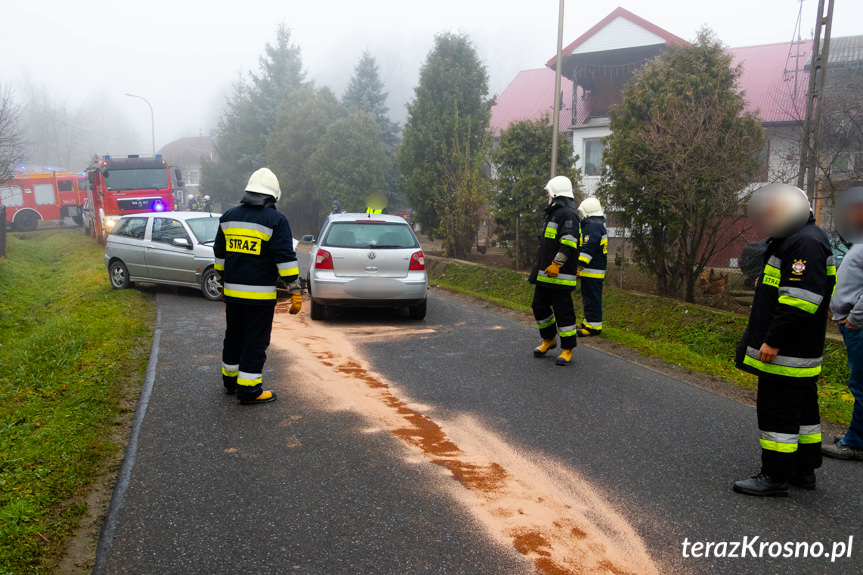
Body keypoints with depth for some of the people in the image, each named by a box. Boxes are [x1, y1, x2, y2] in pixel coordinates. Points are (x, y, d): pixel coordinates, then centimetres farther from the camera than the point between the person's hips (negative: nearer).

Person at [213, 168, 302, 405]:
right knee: (256, 341, 1)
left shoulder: (228, 217, 9)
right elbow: (286, 258, -13)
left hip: (232, 291, 6)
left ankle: (230, 379, 33)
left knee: (234, 337, 20)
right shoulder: (276, 220, -9)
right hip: (260, 293, -6)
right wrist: (295, 291, -11)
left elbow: (219, 254, 17)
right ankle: (248, 389, 4)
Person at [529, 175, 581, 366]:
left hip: (559, 276, -10)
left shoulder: (567, 214, -12)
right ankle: (549, 340, 33)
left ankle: (567, 350, 7)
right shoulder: (554, 213, 21)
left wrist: (556, 264, -28)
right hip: (545, 275, 10)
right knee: (540, 307, 15)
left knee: (563, 311, -3)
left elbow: (568, 242, -24)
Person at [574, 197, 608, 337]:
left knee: (591, 298, -7)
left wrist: (579, 266, -26)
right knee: (590, 298, 17)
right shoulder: (599, 227, 19)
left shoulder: (592, 228, -16)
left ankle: (594, 326, -4)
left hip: (591, 272, -11)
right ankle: (589, 322, 25)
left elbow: (587, 250, -24)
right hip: (597, 270, 11)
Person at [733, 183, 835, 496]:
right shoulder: (795, 239, 17)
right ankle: (804, 470, 30)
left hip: (786, 352, -11)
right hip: (800, 351, 11)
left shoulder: (804, 242, -19)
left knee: (778, 409, -4)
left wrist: (774, 341, -25)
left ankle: (776, 476, 5)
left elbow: (800, 298, -26)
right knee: (803, 408, 18)